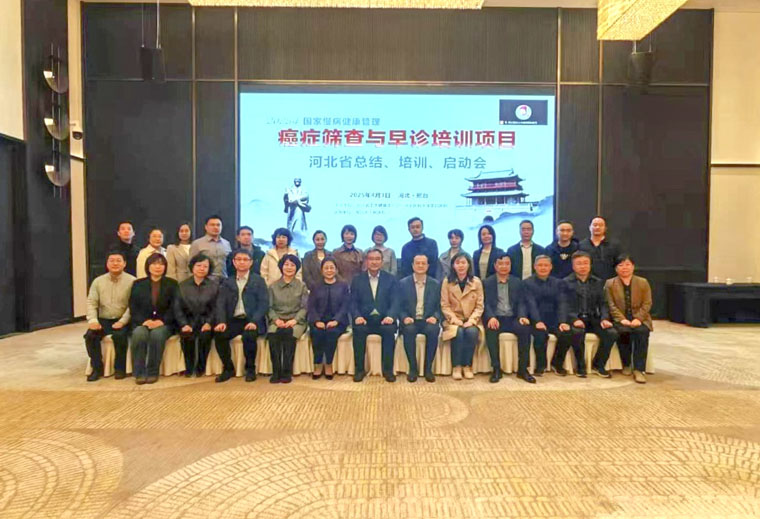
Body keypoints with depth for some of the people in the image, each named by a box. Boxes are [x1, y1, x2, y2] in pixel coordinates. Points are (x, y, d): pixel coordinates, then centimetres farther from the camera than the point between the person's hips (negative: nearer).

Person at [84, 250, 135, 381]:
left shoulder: (132, 281, -4)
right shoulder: (98, 281, 10)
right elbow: (91, 302, 5)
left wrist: (122, 321, -21)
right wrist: (93, 320, -12)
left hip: (121, 321, -4)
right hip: (103, 320, 4)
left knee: (119, 336, -32)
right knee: (90, 335, -23)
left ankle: (120, 368, -9)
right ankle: (97, 368, -2)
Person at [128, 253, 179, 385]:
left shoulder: (172, 284, 9)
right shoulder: (138, 284, 13)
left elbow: (174, 307, 1)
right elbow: (133, 307, 5)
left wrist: (162, 321, -15)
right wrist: (144, 321, -13)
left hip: (164, 324, -1)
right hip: (142, 323, 2)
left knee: (157, 334, -35)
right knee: (138, 334, -33)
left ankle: (153, 372, -24)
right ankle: (139, 373, -23)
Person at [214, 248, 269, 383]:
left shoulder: (258, 281, 7)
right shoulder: (227, 282, 15)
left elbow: (264, 303, -4)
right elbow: (221, 303, 4)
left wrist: (254, 321, -21)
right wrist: (221, 321, -15)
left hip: (251, 320, -3)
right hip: (233, 320, 3)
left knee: (249, 336, -32)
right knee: (219, 335, -25)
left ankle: (250, 369, -8)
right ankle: (228, 368, -2)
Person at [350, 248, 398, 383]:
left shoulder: (390, 279, 9)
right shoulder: (357, 279, 10)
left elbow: (394, 302, 1)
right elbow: (353, 302, 3)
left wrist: (390, 316, -19)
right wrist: (357, 316, -17)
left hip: (383, 319, 0)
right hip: (364, 319, 0)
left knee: (389, 329, -31)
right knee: (358, 329, -30)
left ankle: (388, 369, -15)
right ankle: (359, 369, -14)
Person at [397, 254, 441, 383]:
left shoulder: (436, 284, 8)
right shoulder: (403, 283, 5)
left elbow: (439, 306, 6)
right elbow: (399, 306, 3)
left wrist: (434, 317, -15)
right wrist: (405, 317, -17)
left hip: (428, 321, 1)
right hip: (410, 321, 0)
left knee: (433, 330, -33)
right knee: (409, 330, -34)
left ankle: (428, 368, -17)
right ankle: (413, 368, -18)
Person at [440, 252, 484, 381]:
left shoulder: (477, 282, 4)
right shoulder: (447, 282, 2)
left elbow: (479, 306, 1)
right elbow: (445, 305, -1)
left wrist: (471, 320, -14)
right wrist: (454, 319, -16)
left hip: (471, 320, 1)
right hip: (453, 320, -1)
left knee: (471, 332, -31)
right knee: (458, 332, -32)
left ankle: (467, 366, -14)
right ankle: (456, 366, -17)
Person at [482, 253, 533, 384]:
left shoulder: (517, 282, 14)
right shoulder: (487, 282, 7)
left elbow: (521, 303, 7)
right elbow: (486, 303, -3)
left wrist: (522, 316, -15)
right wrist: (491, 317, -23)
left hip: (512, 318, 2)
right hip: (495, 318, -2)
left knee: (525, 328, -29)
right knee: (491, 330, -35)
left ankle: (522, 369, -17)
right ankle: (496, 369, -23)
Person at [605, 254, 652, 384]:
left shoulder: (643, 282, 8)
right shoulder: (610, 284, 5)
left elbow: (647, 304, 1)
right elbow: (611, 305, -2)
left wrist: (638, 318, -15)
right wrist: (622, 319, -17)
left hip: (639, 319, 1)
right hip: (620, 320, -1)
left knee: (642, 332, -32)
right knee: (623, 331, -33)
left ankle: (639, 369, -25)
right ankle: (626, 364, -9)